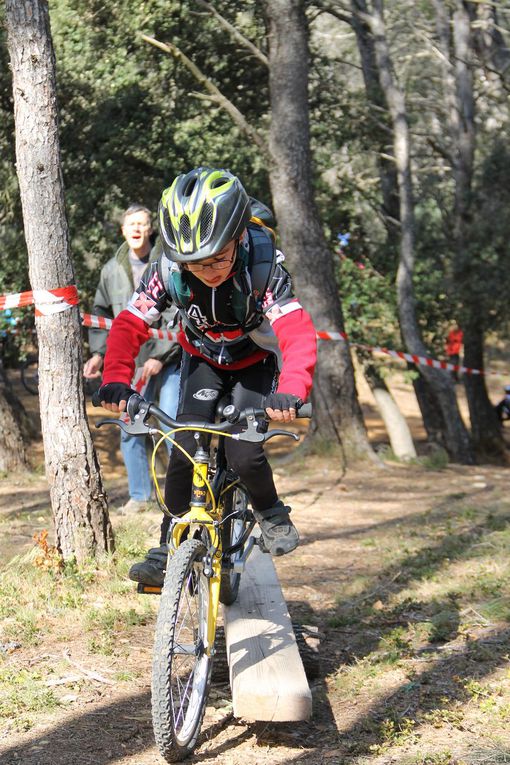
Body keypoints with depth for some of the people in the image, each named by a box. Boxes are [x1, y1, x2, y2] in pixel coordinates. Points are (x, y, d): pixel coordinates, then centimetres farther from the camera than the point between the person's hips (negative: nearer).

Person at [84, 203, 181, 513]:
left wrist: (160, 356, -13)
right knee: (130, 429, 4)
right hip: (131, 362, 4)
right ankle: (139, 495, 18)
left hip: (169, 360, -4)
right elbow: (102, 313, 19)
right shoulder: (112, 269, 7)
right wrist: (98, 352, 7)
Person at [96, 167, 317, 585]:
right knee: (185, 450, -13)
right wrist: (116, 380, -42)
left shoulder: (263, 267, -35)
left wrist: (290, 393, -62)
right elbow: (130, 324, -24)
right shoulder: (169, 270, -28)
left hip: (255, 363, -2)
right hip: (202, 360, 2)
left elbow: (298, 332, -44)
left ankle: (272, 513, 10)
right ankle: (168, 549, 0)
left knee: (243, 454, -20)